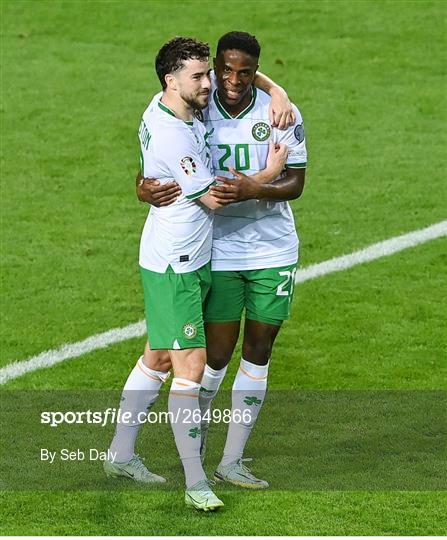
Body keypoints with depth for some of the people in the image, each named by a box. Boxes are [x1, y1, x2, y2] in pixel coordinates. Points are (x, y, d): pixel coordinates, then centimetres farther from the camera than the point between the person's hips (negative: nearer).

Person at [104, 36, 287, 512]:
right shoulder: (170, 134, -24)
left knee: (157, 357, 18)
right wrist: (269, 173, -9)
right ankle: (195, 483, -8)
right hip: (172, 267, -10)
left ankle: (121, 454, 30)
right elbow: (214, 199, -18)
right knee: (190, 365, -11)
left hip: (192, 260, 10)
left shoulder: (180, 104, 3)